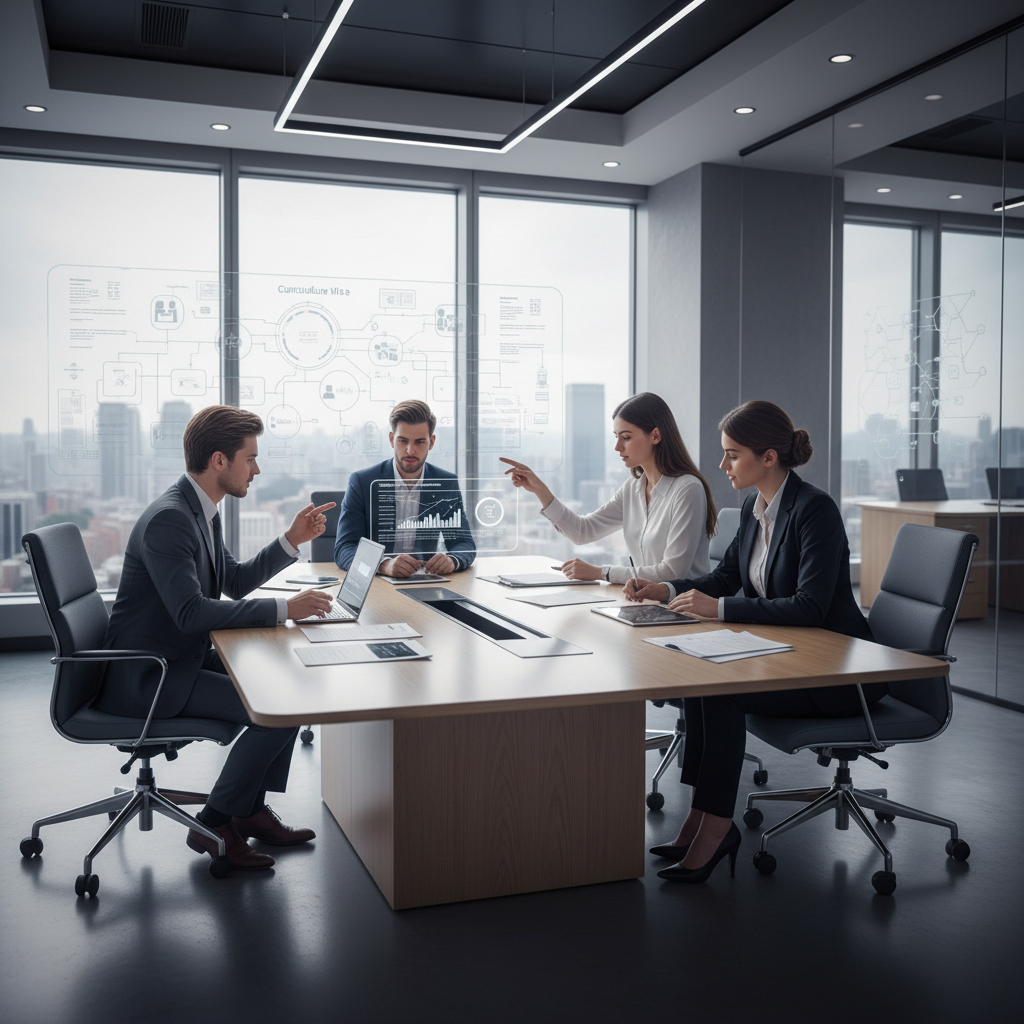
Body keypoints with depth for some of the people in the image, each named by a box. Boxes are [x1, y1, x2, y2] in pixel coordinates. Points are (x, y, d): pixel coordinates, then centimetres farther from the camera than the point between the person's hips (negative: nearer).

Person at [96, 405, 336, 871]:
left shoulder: (201, 510, 7)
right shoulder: (167, 519, -24)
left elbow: (235, 582, 17)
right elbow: (191, 612, -31)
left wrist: (292, 540, 6)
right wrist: (284, 608, -28)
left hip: (183, 657, 10)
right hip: (145, 677, -10)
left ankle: (251, 808, 14)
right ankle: (215, 824, 0)